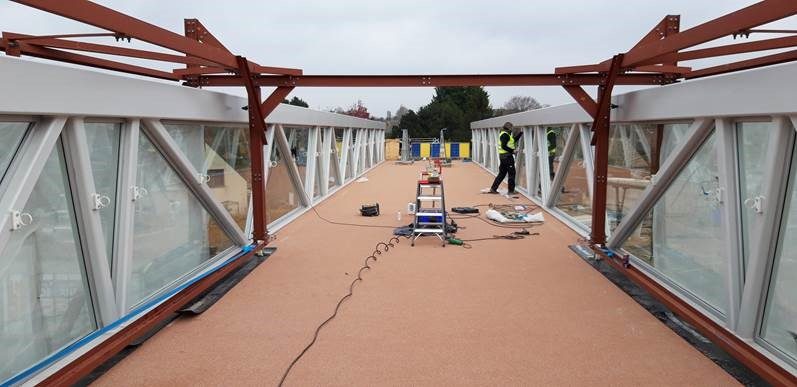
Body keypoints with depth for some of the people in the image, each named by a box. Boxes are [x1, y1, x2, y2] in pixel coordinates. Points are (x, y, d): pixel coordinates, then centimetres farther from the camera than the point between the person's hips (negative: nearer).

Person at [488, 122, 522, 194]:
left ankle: (493, 189, 13)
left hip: (502, 156, 10)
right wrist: (512, 151, -21)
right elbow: (504, 146, -23)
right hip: (507, 156, -10)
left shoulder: (504, 134, 17)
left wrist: (520, 133, 17)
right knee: (511, 173, -1)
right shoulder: (505, 135, -15)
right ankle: (511, 191, 4)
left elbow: (513, 140, 22)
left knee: (502, 173, 14)